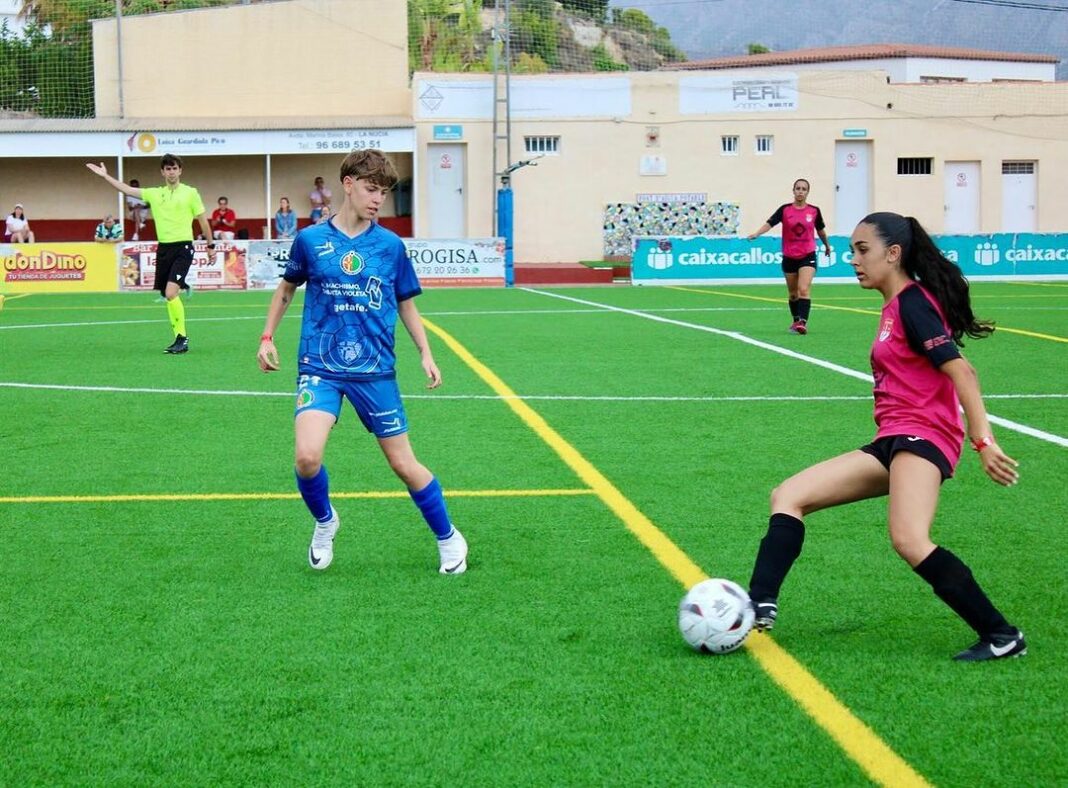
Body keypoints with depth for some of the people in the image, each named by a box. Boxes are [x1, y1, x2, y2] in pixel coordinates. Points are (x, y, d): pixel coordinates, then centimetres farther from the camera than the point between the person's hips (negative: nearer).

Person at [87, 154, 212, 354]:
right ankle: (179, 338, 15)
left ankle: (182, 337, -12)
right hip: (163, 248, 5)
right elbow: (127, 190, 14)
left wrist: (210, 245, 7)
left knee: (171, 293, -19)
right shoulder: (154, 194, 11)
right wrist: (106, 176, 11)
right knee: (168, 296, 6)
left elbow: (203, 220, 5)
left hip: (183, 247, -5)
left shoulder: (190, 193, 0)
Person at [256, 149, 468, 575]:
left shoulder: (391, 246, 2)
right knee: (308, 456, -20)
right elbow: (287, 288, 17)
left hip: (375, 370, 1)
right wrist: (267, 337, 13)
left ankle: (449, 538, 24)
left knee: (404, 463, 3)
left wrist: (425, 353, 3)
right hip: (320, 368, -1)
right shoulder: (311, 240, 0)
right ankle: (324, 522, 11)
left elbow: (405, 303, 13)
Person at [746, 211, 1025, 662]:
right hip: (892, 442, 10)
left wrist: (984, 442, -26)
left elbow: (960, 371, -18)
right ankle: (760, 607, -5)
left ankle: (1002, 637, -22)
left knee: (908, 540, -31)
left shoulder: (912, 302, -9)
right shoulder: (894, 307, 18)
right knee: (788, 497, 5)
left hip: (922, 435, -10)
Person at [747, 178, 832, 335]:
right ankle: (796, 321, 31)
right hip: (789, 257, 2)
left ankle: (803, 322, -24)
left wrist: (827, 245, 31)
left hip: (808, 256, -1)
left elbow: (820, 230, 16)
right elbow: (769, 223, -16)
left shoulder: (814, 211, -1)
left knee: (804, 290, -18)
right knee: (793, 293, 13)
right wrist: (756, 234, -35)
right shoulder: (785, 210, -4)